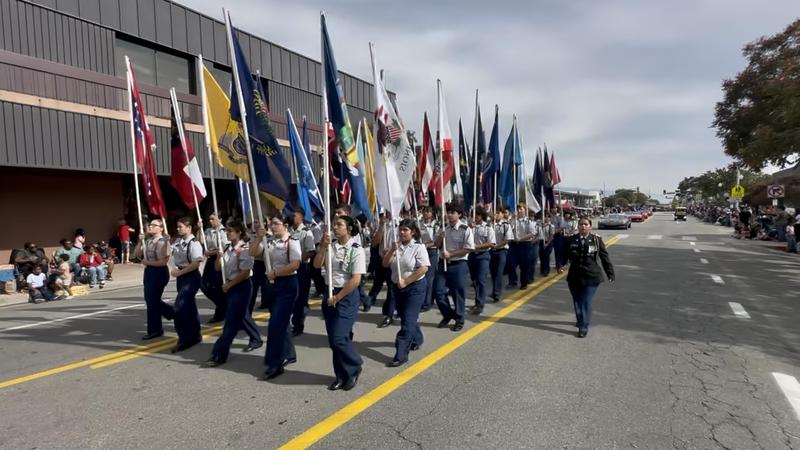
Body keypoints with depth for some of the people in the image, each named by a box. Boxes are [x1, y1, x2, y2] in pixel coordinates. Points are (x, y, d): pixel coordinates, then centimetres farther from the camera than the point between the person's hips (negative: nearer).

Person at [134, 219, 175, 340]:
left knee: (152, 301, -1)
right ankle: (174, 314, 33)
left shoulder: (162, 242, -15)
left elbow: (163, 262, -21)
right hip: (149, 271, 8)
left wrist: (147, 262, -13)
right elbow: (136, 254, 8)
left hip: (159, 272, -8)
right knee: (150, 299, 14)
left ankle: (154, 330, 13)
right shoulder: (148, 241, 9)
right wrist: (140, 242, -3)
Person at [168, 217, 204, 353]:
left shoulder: (194, 243, -16)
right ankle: (195, 335, 30)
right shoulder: (177, 242, 7)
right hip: (181, 276, 8)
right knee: (189, 306, 16)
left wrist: (179, 272, -17)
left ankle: (184, 339, -1)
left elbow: (196, 264, -21)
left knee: (180, 307, -12)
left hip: (191, 277, -8)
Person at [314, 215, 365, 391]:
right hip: (329, 293, 6)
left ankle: (355, 367, 17)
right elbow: (317, 265, -3)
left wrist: (337, 297, -14)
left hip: (347, 296, -6)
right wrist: (323, 247, -13)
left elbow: (356, 280, -15)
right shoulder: (330, 246, 5)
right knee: (333, 339, 11)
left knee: (339, 338, -9)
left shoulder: (355, 250, -11)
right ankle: (342, 375, 26)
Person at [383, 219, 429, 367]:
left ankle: (401, 355, -9)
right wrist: (392, 250, -14)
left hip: (415, 287, -6)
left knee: (408, 321, -9)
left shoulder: (419, 247, -11)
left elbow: (423, 268, -18)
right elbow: (385, 264, 2)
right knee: (406, 318, 19)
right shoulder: (396, 246, 6)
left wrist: (406, 281, -19)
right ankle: (416, 340, 43)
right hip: (397, 287, 7)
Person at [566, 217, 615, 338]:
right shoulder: (572, 239, 1)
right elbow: (566, 254, 14)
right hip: (574, 276, 3)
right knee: (577, 301, 14)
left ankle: (584, 328, 2)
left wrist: (610, 273, -1)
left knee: (586, 302, -5)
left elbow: (604, 257, -2)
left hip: (591, 276, -3)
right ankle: (580, 320, 37)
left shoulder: (596, 240, -4)